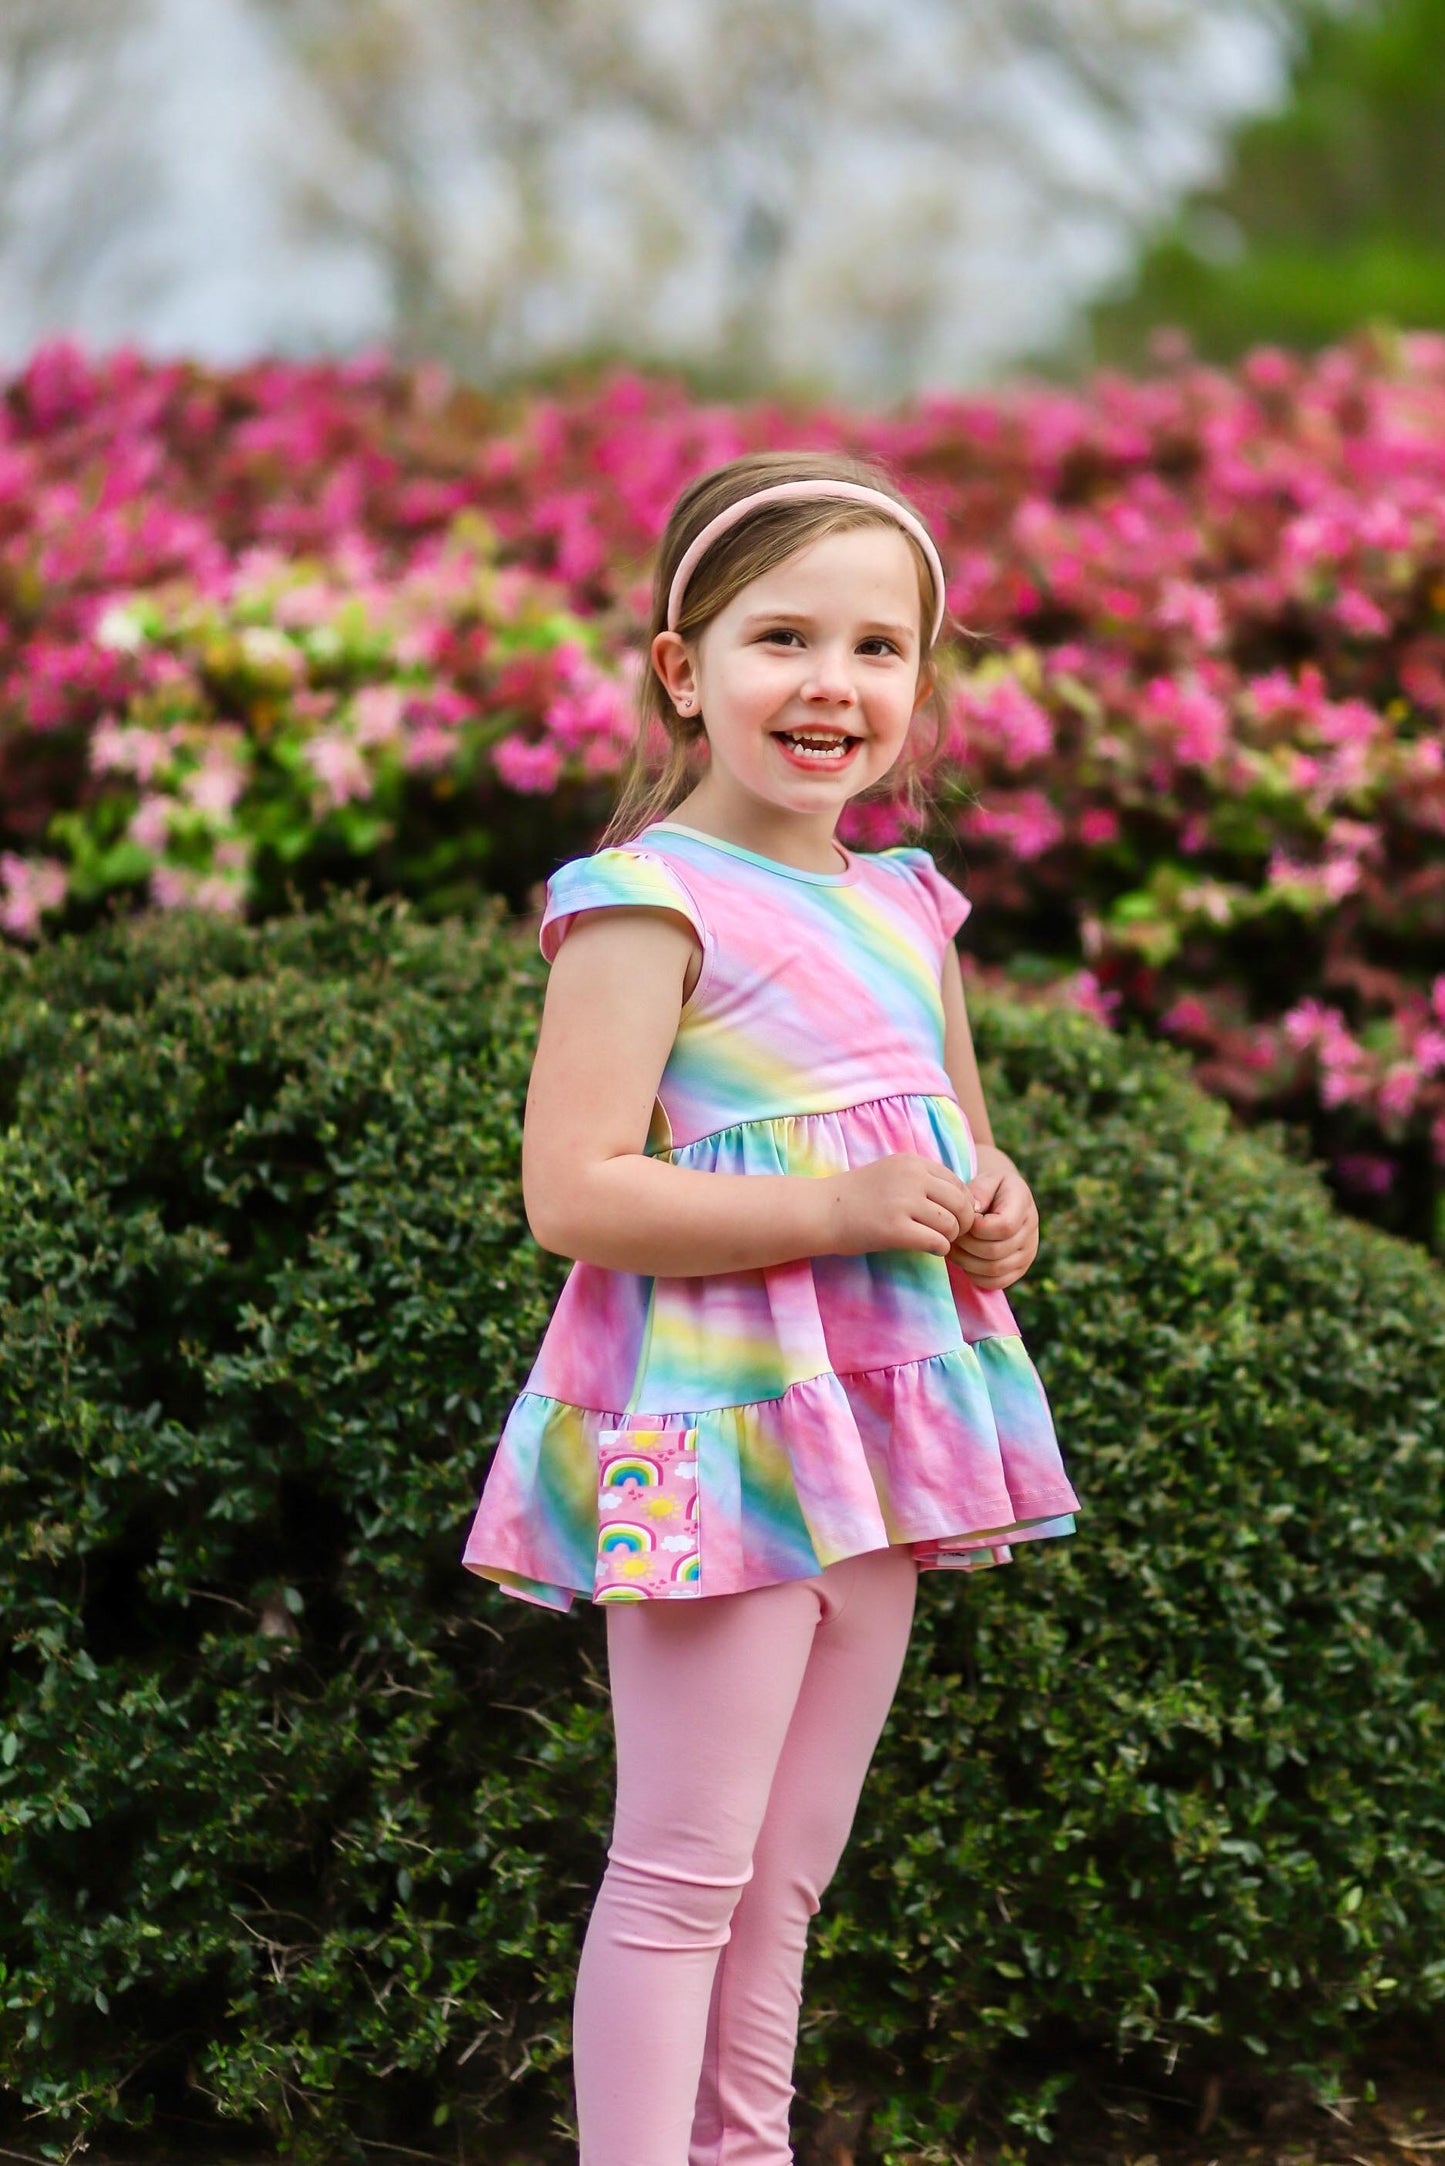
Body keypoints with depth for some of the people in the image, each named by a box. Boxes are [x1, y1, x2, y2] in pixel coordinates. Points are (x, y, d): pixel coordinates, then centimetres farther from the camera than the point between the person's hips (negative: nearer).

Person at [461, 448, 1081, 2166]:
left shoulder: (908, 911, 12)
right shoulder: (650, 899, -11)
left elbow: (962, 1143, 26)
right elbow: (572, 1192, -19)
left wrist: (995, 1213, 2)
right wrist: (841, 1207, -23)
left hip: (878, 1440, 8)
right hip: (715, 1435, -8)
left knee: (789, 1874, 16)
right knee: (683, 1870, -3)